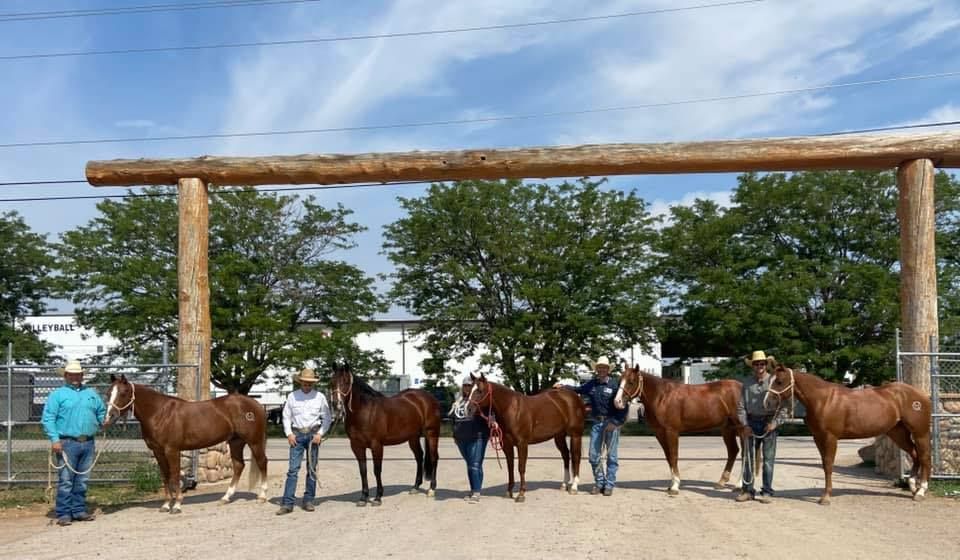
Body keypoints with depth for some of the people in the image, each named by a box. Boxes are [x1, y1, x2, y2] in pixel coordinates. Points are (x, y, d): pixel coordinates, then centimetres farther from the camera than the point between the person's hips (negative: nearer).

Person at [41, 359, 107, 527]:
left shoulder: (91, 394, 15)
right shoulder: (58, 394, 0)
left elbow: (101, 411, 25)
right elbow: (47, 418, -6)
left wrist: (104, 420, 3)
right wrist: (54, 439, -16)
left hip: (88, 443, 5)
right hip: (67, 443, -5)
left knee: (82, 480, 11)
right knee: (66, 481, -4)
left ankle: (79, 510, 19)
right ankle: (63, 513, 2)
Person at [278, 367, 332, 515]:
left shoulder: (320, 397, 0)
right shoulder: (292, 396, 2)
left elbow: (327, 418, 3)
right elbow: (286, 416, 7)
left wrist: (320, 434, -7)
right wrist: (289, 433, -4)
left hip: (313, 435, 0)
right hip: (297, 435, 0)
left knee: (312, 469, 6)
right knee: (293, 469, -5)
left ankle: (308, 501, 15)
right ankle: (287, 503, -5)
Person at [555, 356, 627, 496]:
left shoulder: (614, 385, -8)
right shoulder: (591, 384, 6)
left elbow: (623, 407, -10)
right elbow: (578, 389, 24)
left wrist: (615, 422, -17)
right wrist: (563, 386, 14)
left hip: (612, 423, -5)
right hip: (596, 423, 5)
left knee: (611, 456, 3)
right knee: (594, 455, 6)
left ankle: (609, 484, 12)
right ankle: (599, 482, 20)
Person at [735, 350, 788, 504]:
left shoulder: (774, 381, -5)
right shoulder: (747, 383, 5)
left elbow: (783, 406, -5)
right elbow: (741, 406, 7)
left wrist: (775, 422, -14)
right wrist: (745, 424, -2)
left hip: (769, 423, -3)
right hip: (752, 423, 3)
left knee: (768, 459, 1)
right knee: (748, 457, 7)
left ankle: (767, 492, 9)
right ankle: (747, 490, 16)